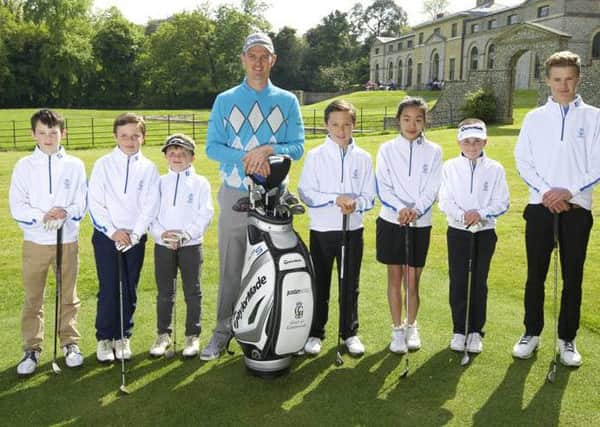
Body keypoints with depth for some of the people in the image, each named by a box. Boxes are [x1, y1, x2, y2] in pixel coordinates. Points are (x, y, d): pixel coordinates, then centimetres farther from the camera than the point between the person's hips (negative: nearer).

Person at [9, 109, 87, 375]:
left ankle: (70, 343, 22)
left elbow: (82, 203, -1)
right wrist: (41, 217, -20)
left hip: (68, 240, 0)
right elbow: (16, 206, -4)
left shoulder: (75, 165, 1)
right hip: (35, 241, 0)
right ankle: (32, 349, 17)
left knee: (68, 296, 9)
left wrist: (65, 212, -20)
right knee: (32, 298, 6)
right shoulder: (24, 166, 1)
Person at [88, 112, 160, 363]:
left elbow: (150, 206, -2)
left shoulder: (149, 168, 3)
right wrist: (112, 231, -11)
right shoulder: (103, 164, 1)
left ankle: (122, 337, 21)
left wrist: (133, 235, -11)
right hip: (106, 236, -1)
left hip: (135, 238, 1)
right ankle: (104, 338, 14)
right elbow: (95, 203, -2)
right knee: (108, 290, -1)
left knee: (130, 291, 7)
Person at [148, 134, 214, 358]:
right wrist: (161, 233, -15)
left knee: (192, 291, 5)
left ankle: (192, 336, 17)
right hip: (163, 245, 2)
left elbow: (205, 215, -6)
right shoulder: (160, 183, 7)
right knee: (164, 292, 11)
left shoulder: (200, 183, 0)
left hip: (191, 245, -2)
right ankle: (163, 334, 23)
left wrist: (185, 235, -17)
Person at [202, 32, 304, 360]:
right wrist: (246, 157, -17)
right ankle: (223, 331, 15)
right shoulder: (225, 100, 8)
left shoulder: (288, 101, 8)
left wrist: (267, 150, -18)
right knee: (230, 268, 4)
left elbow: (297, 147, 0)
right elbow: (212, 147, -1)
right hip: (235, 194, 0)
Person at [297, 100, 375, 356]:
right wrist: (335, 198, -19)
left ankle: (350, 333, 25)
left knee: (350, 285, 10)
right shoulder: (315, 156, -1)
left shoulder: (363, 158, 3)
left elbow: (369, 196, 3)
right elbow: (305, 193, -7)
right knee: (319, 284, 8)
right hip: (321, 229, -1)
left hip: (353, 229, 1)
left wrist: (355, 204, -18)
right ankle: (315, 333, 21)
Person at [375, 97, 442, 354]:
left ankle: (411, 326, 25)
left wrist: (416, 209, -21)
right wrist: (400, 208, -21)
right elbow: (383, 187, -5)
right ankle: (397, 330, 18)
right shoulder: (387, 149, 1)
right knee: (395, 277, 6)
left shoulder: (433, 152, 2)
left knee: (413, 280, 6)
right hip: (391, 221, 0)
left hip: (420, 223, 0)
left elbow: (432, 189, -4)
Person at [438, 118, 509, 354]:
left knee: (479, 282, 7)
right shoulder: (450, 167, 0)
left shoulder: (495, 169, -1)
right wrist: (462, 215, -21)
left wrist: (481, 214, -20)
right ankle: (459, 330, 15)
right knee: (457, 281, 3)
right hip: (457, 231, 0)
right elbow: (445, 201, -5)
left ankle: (476, 331, 18)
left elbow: (501, 202, -4)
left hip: (485, 232, 0)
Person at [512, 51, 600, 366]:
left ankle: (567, 339, 19)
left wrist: (569, 190, -13)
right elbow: (522, 160, 2)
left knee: (572, 277, 6)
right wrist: (545, 192, -11)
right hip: (540, 207, 1)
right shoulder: (534, 118, 6)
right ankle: (532, 332, 20)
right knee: (535, 274, 6)